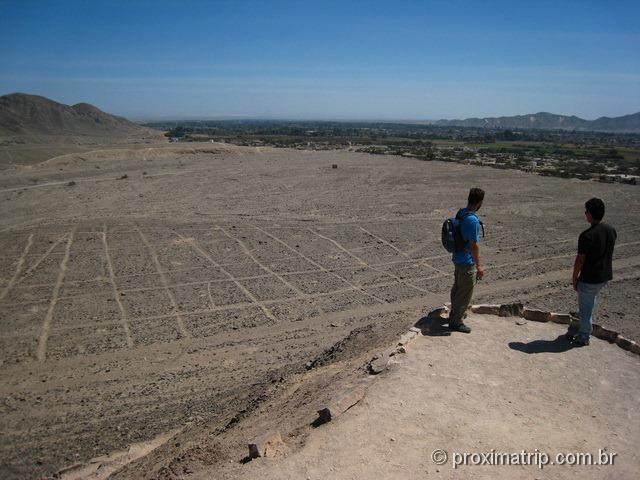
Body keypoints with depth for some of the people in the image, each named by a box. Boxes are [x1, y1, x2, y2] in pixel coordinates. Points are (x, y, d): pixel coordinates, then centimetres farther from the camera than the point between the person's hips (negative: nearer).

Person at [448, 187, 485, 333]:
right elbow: (474, 245, -24)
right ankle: (456, 322, 14)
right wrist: (478, 266, -16)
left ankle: (455, 313, 40)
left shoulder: (460, 213, 2)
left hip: (458, 258, 9)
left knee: (457, 288, 23)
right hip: (467, 262, -9)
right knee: (465, 293, 4)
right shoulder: (473, 220, -26)